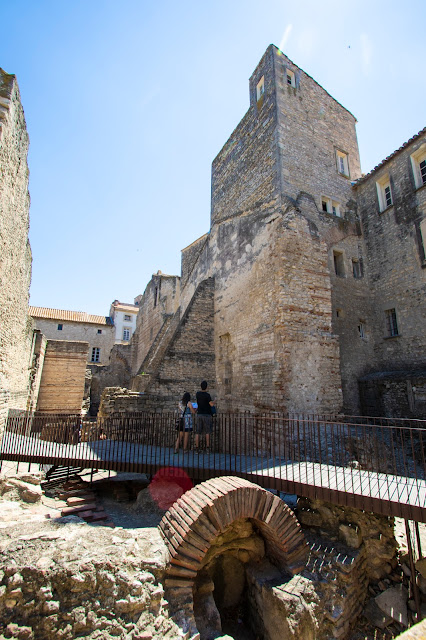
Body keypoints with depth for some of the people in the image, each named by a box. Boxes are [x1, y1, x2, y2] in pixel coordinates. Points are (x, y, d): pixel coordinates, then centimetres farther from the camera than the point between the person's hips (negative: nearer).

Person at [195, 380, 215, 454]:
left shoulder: (198, 394, 4)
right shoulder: (207, 395, -12)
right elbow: (211, 404, -21)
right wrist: (213, 402, 0)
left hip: (199, 414, 4)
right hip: (207, 415, -4)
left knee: (197, 432, 5)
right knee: (207, 432, 3)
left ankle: (196, 448, 5)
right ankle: (207, 448, 2)